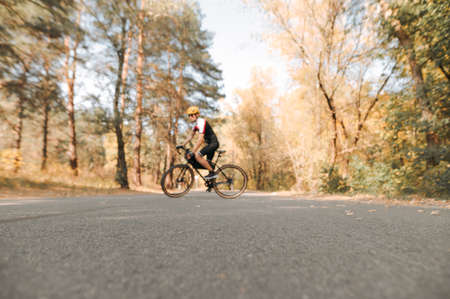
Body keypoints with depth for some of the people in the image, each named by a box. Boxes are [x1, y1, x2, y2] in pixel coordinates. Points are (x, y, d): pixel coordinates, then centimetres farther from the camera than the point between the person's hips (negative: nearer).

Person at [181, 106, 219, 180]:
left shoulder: (201, 122, -19)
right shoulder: (196, 123, 11)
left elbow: (200, 139, -28)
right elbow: (191, 136, 19)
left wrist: (192, 152, -32)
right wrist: (183, 145, 11)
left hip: (213, 143, -10)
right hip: (210, 143, 10)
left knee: (197, 156, -22)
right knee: (208, 162, 14)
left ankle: (212, 173, -13)